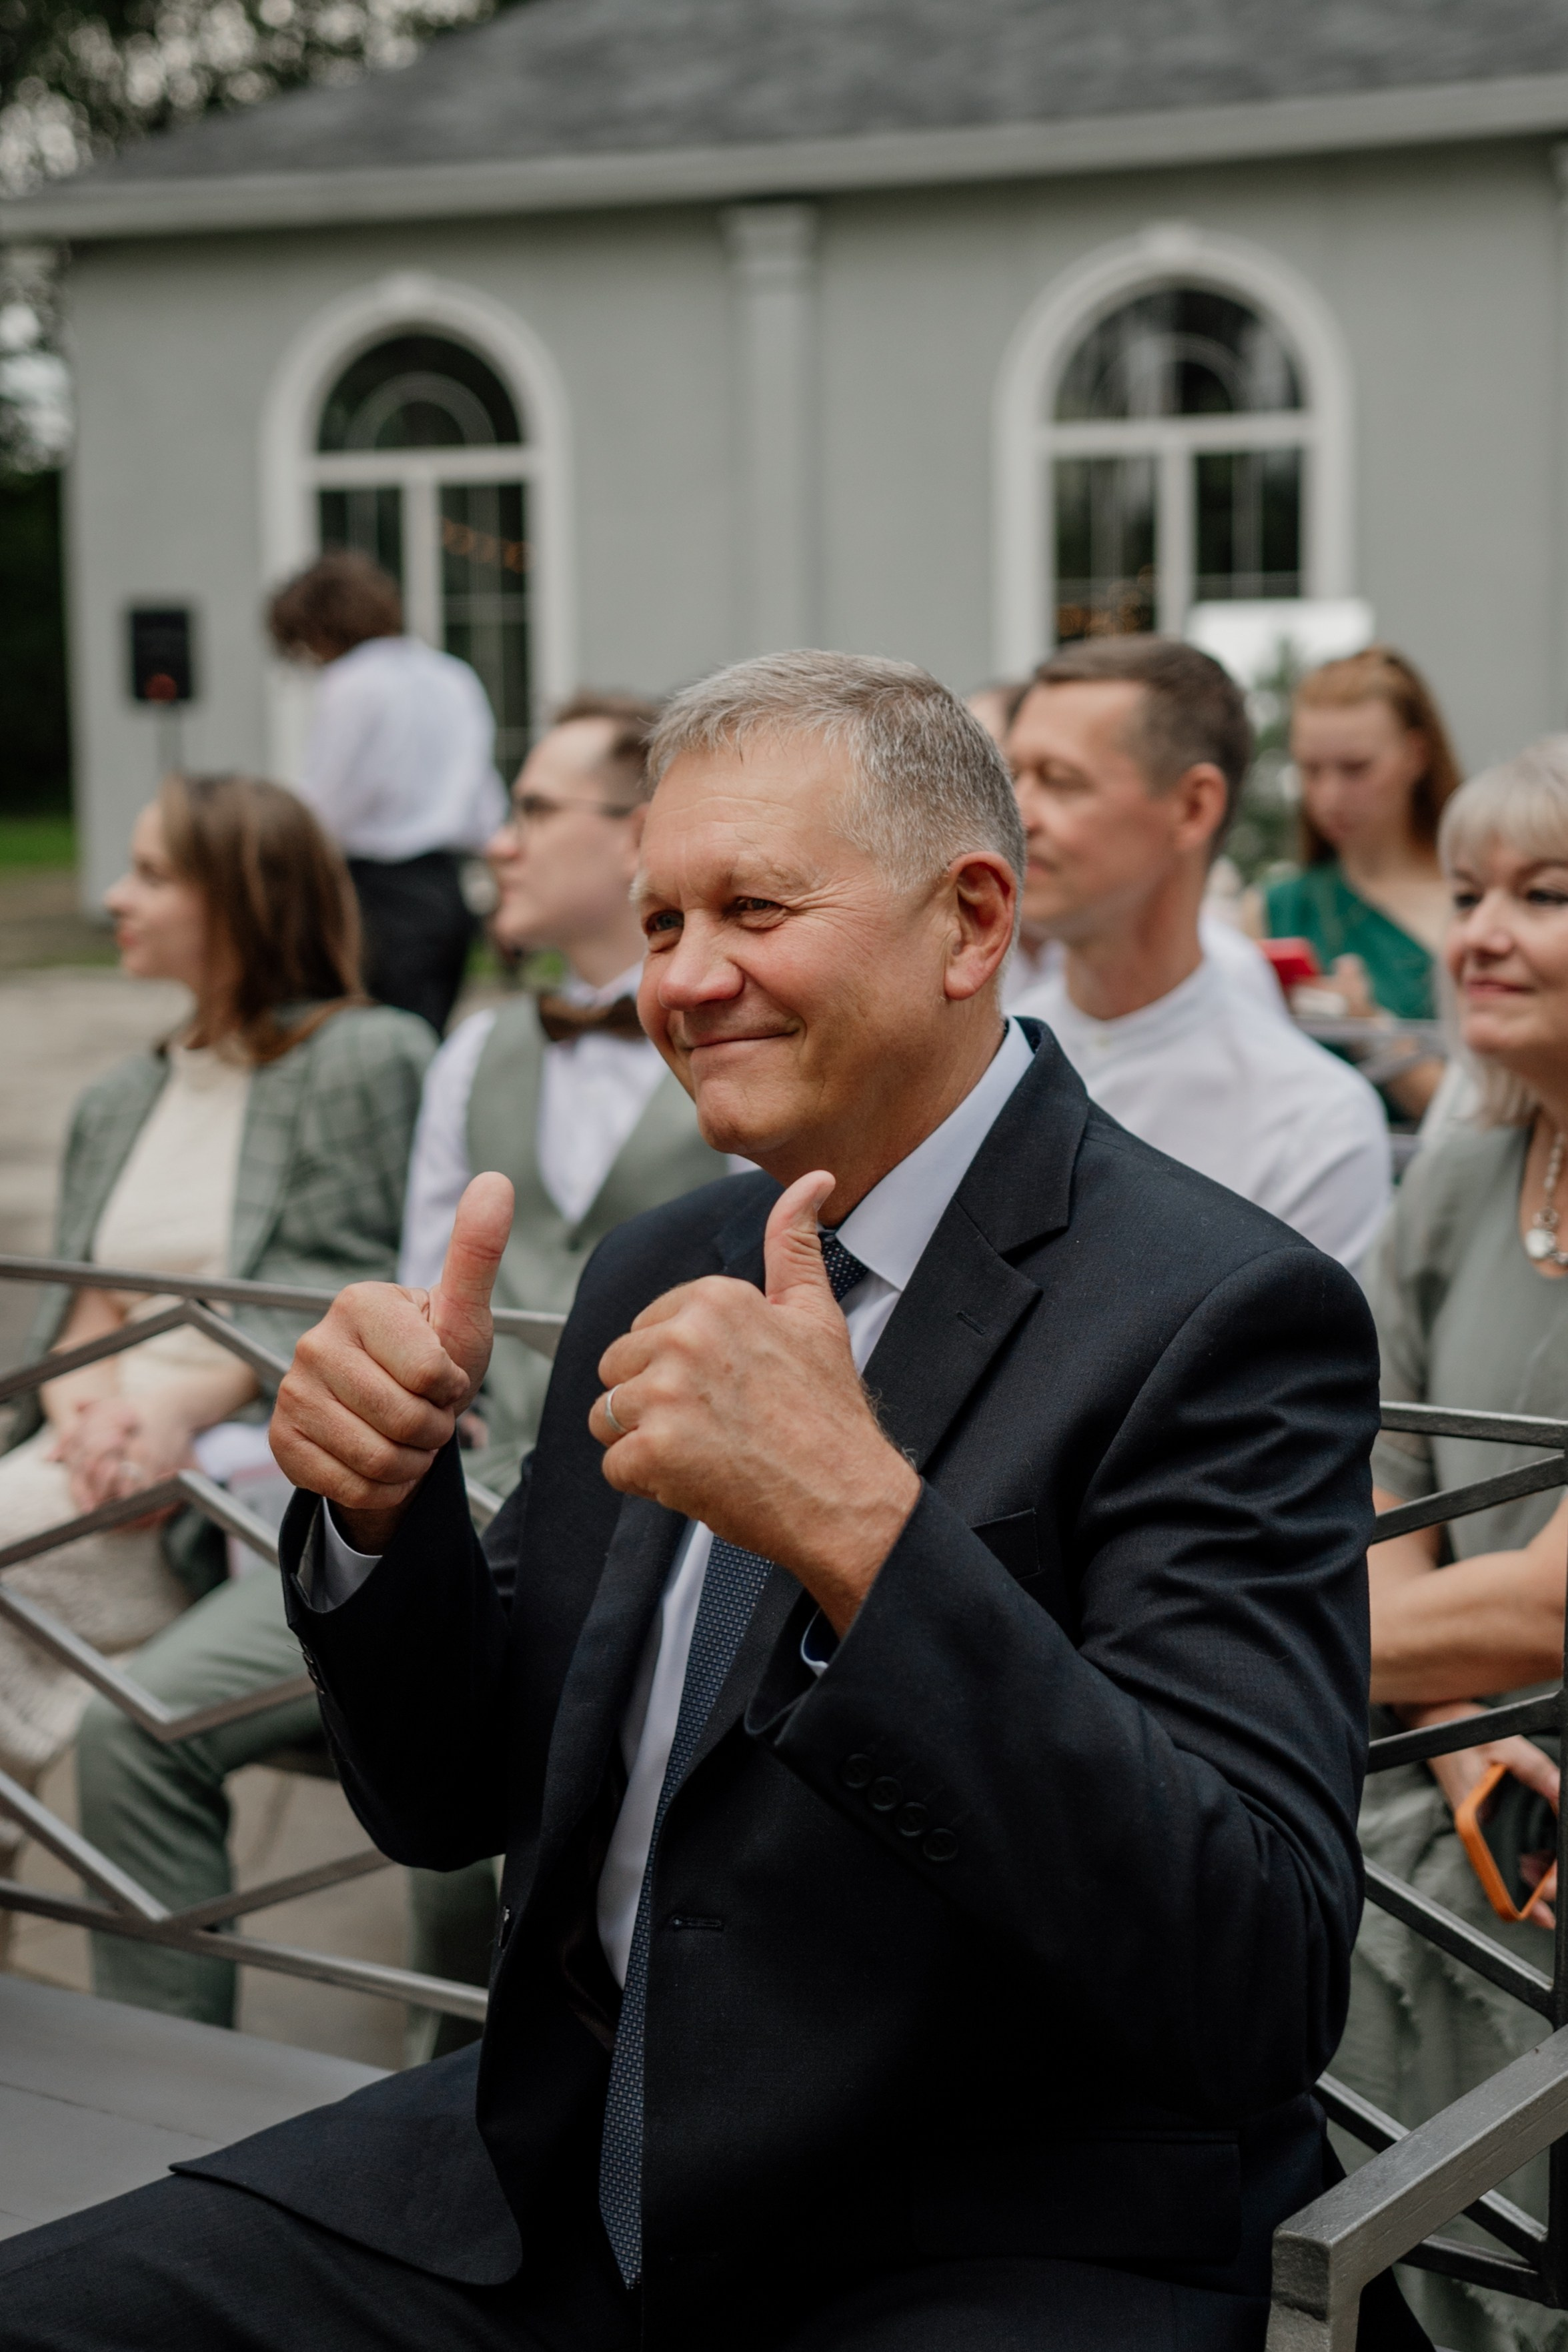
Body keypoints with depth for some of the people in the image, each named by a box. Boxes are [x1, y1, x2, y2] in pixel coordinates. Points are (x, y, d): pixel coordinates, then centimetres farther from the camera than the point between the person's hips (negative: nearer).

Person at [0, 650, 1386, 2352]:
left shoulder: (1221, 1315, -13)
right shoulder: (658, 1270, 9)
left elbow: (1267, 1989, -23)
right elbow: (454, 1802, 13)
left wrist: (861, 1527, -31)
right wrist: (382, 1499, -7)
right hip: (565, 2171, 7)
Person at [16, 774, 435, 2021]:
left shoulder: (368, 1058, 3)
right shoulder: (123, 1102, 24)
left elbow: (337, 1298, -6)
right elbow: (75, 1298, 18)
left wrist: (176, 1409, -16)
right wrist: (85, 1400, -5)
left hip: (271, 1463, -6)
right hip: (112, 1455, 6)